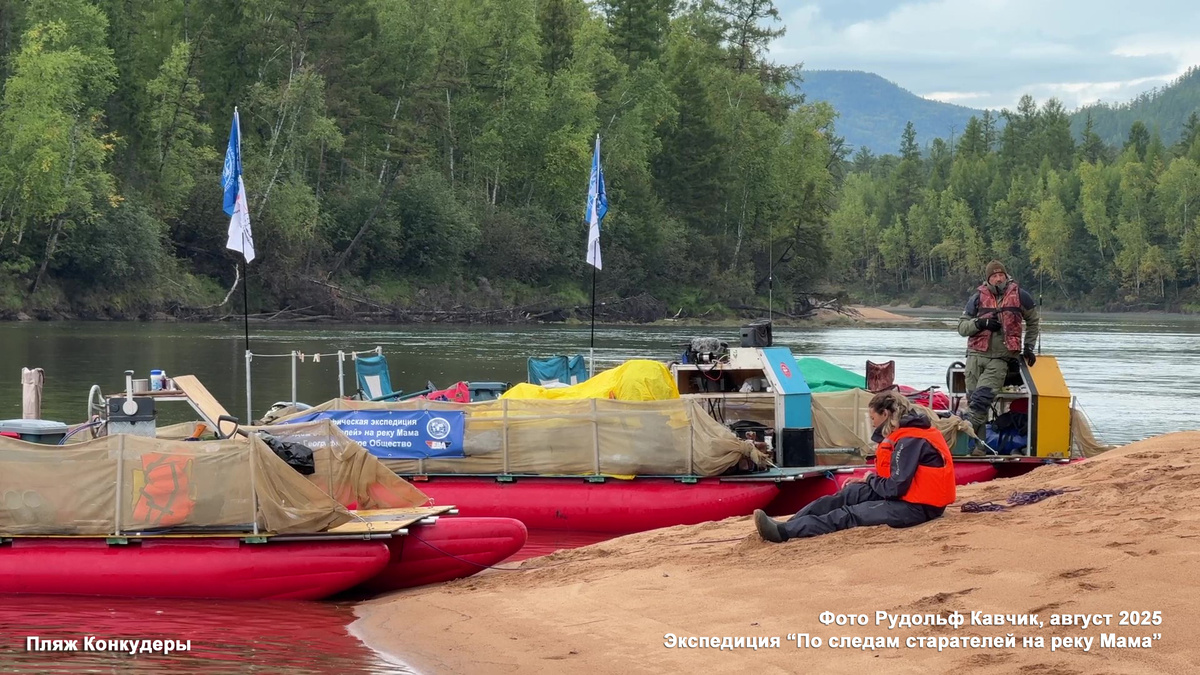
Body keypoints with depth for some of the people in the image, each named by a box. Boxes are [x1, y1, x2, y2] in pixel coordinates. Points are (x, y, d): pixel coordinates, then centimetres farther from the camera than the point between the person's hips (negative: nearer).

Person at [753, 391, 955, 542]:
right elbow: (899, 477, 18)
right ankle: (788, 526, -8)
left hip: (917, 508, -10)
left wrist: (871, 480, -2)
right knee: (849, 494, 1)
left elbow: (895, 488, -22)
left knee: (850, 515, -17)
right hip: (909, 496, 10)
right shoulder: (910, 431, 14)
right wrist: (866, 481, 5)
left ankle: (783, 532, -24)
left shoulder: (909, 440, -18)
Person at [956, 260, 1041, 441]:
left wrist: (1029, 347, 17)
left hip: (1001, 358, -2)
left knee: (982, 398, -20)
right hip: (976, 355, 2)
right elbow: (962, 327, 8)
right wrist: (980, 323, -9)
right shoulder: (978, 298, 7)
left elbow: (1033, 322, 20)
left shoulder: (1020, 296, 4)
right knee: (973, 399, -2)